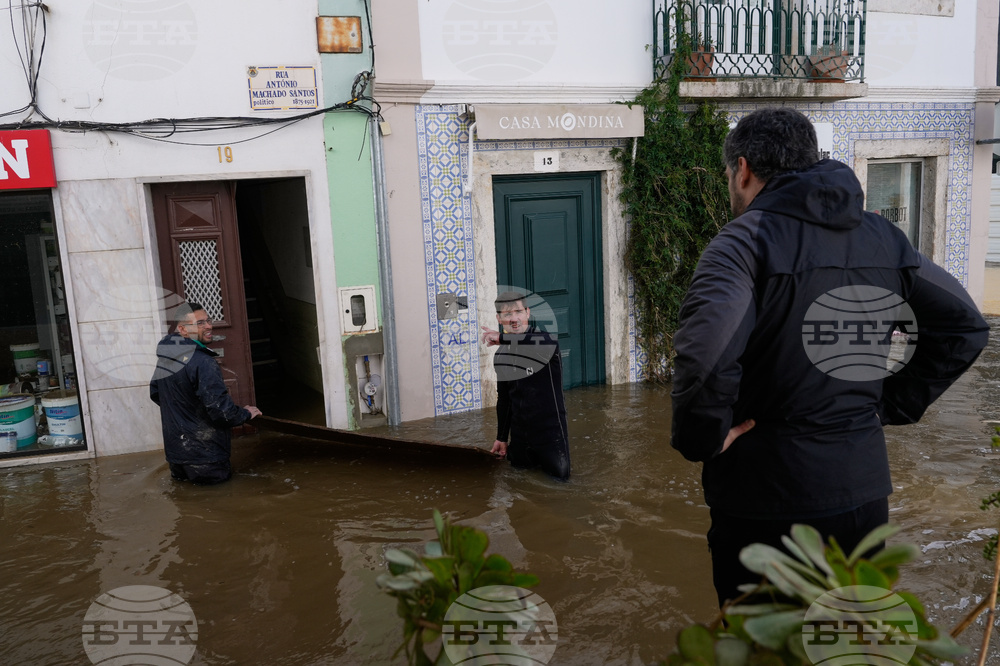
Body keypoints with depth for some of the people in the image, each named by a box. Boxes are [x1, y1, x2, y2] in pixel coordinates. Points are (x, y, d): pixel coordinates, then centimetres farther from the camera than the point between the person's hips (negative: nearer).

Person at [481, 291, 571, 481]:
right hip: (519, 435, 5)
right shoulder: (501, 356, 6)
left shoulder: (541, 339, -12)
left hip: (550, 432, -5)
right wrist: (502, 438, 17)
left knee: (559, 478, -1)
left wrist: (502, 338, -36)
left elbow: (550, 343, -40)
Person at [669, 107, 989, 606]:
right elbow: (966, 327, 9)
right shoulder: (885, 238, 5)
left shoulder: (747, 240, -17)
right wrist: (891, 406, 7)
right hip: (865, 493, 6)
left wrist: (701, 440, -17)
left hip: (766, 498, -6)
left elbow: (705, 355, -34)